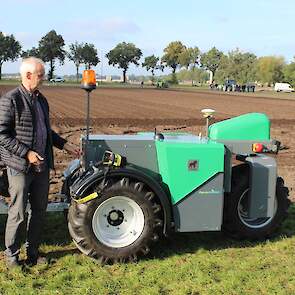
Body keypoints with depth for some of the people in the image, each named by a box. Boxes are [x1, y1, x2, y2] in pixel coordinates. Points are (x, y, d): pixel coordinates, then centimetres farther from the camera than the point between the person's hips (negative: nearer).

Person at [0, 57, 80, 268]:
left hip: (42, 165, 7)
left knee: (39, 211, 14)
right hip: (20, 166, -7)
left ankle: (33, 251, 28)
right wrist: (26, 153, -20)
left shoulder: (41, 99, 13)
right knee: (18, 213, 2)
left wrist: (65, 145, 15)